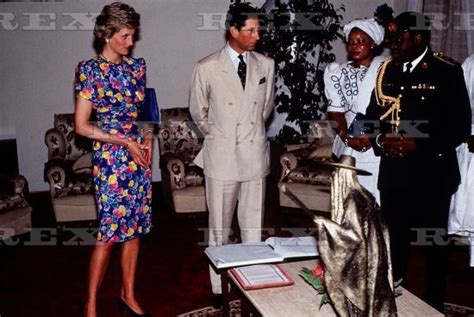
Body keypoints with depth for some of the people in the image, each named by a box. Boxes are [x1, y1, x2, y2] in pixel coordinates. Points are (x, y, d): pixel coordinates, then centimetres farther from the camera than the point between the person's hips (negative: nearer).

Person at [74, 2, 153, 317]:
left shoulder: (137, 66, 9)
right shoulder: (90, 70, -8)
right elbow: (82, 126, -10)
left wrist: (148, 139, 2)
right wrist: (125, 141, -13)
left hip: (139, 156, 6)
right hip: (111, 159, -6)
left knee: (135, 229, 10)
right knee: (109, 233, -3)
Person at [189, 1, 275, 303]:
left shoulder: (266, 65, 2)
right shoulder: (207, 67, -6)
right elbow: (198, 111, 7)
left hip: (255, 155, 2)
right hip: (221, 156, -2)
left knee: (253, 227, 9)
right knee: (219, 229, 9)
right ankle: (219, 288, 23)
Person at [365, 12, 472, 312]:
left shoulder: (447, 71, -7)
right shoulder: (388, 70, 9)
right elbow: (373, 114, 12)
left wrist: (418, 145, -19)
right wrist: (380, 139, -8)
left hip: (432, 173, -4)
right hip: (393, 172, 4)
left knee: (434, 243, 10)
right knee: (394, 241, 12)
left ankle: (434, 305, 29)